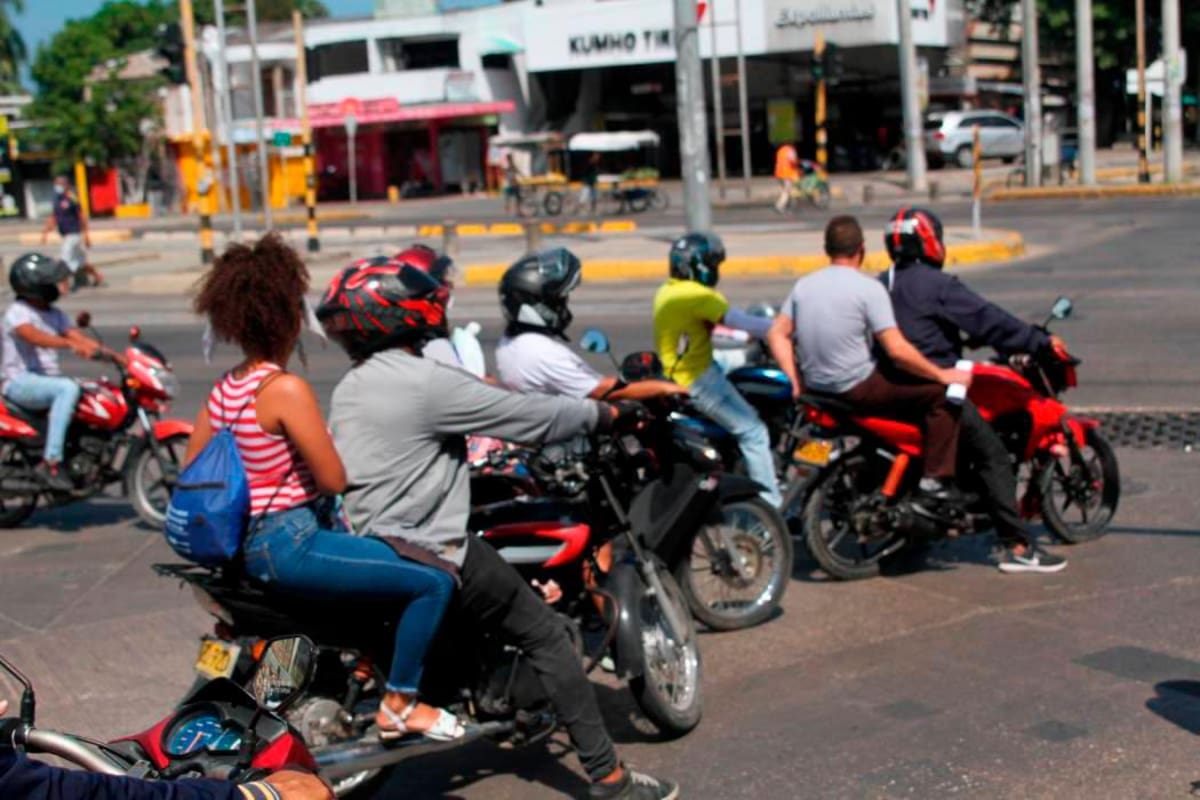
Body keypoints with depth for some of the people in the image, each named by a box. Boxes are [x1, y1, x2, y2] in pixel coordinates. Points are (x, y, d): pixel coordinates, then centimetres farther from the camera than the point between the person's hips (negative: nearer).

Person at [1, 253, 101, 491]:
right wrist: (70, 344, -47)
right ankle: (50, 463, -34)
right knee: (68, 388, -34)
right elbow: (34, 336, -30)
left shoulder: (53, 314, 15)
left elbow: (80, 338, 5)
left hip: (49, 379, 8)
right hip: (21, 381, -8)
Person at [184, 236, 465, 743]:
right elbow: (334, 480, -19)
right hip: (288, 544, -10)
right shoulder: (286, 388, -19)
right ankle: (398, 704, 0)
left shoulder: (224, 390, 7)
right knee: (434, 582, -11)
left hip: (245, 542, 10)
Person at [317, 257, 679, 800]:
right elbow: (531, 417, -10)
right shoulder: (427, 383, -15)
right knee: (544, 635, -2)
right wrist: (605, 413, 3)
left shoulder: (348, 389, 11)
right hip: (425, 552, -9)